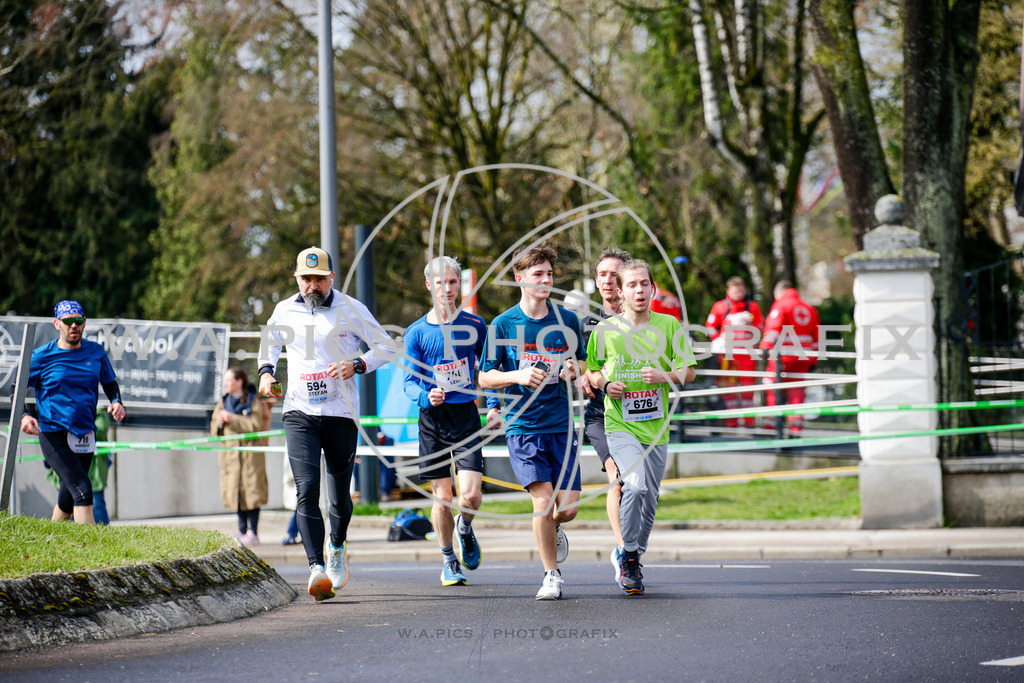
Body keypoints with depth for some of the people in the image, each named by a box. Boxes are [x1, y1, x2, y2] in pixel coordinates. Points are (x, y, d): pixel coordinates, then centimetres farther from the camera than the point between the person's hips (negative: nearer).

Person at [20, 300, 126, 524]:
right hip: (53, 436, -5)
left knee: (68, 501, 13)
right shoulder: (42, 356, -4)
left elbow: (110, 383, 19)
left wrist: (116, 402, -3)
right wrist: (24, 416, -16)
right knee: (82, 490, -21)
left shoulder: (96, 352, 7)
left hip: (84, 436, 5)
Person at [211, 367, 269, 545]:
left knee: (251, 492, -6)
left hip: (250, 453, -5)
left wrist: (233, 419, -17)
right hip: (230, 453, 5)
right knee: (235, 493, 5)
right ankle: (242, 530, 11)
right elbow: (214, 430, 14)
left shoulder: (253, 401, -4)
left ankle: (253, 532, -3)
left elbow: (256, 426, -14)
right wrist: (219, 423, -9)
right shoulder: (223, 402, 13)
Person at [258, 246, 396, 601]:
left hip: (341, 413, -1)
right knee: (306, 490, -16)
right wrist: (266, 371, 6)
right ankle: (317, 568, -23)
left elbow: (386, 346, 5)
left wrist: (357, 365, -12)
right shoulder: (284, 312, 7)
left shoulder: (350, 309, 0)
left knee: (340, 496, 6)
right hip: (299, 414, 1)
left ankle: (337, 546, 38)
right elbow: (269, 343, 26)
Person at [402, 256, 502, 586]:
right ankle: (448, 560, 20)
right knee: (442, 497, 2)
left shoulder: (475, 326, 5)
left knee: (471, 495, -12)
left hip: (467, 416, 0)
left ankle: (464, 526, 23)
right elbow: (409, 382, 0)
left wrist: (494, 407, 5)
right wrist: (426, 396, -22)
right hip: (432, 419, 0)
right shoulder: (416, 332, 1)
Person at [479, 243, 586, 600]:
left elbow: (582, 365, 16)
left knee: (568, 507, -4)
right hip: (522, 426, -2)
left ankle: (552, 529, 34)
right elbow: (485, 378, 3)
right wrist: (519, 375, -15)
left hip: (561, 425, 2)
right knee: (543, 500, -13)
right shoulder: (503, 324, -1)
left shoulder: (567, 320, 5)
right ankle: (551, 574, 5)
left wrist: (573, 371, -8)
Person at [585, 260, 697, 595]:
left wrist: (666, 376, -14)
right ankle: (628, 555, -8)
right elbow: (590, 371, 14)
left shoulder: (669, 326, 2)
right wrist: (605, 383, -7)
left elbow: (689, 371, 6)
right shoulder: (605, 330, 1)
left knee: (649, 498, 8)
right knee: (636, 484, -24)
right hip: (620, 425, -3)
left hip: (656, 427, 3)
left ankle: (633, 562, 27)